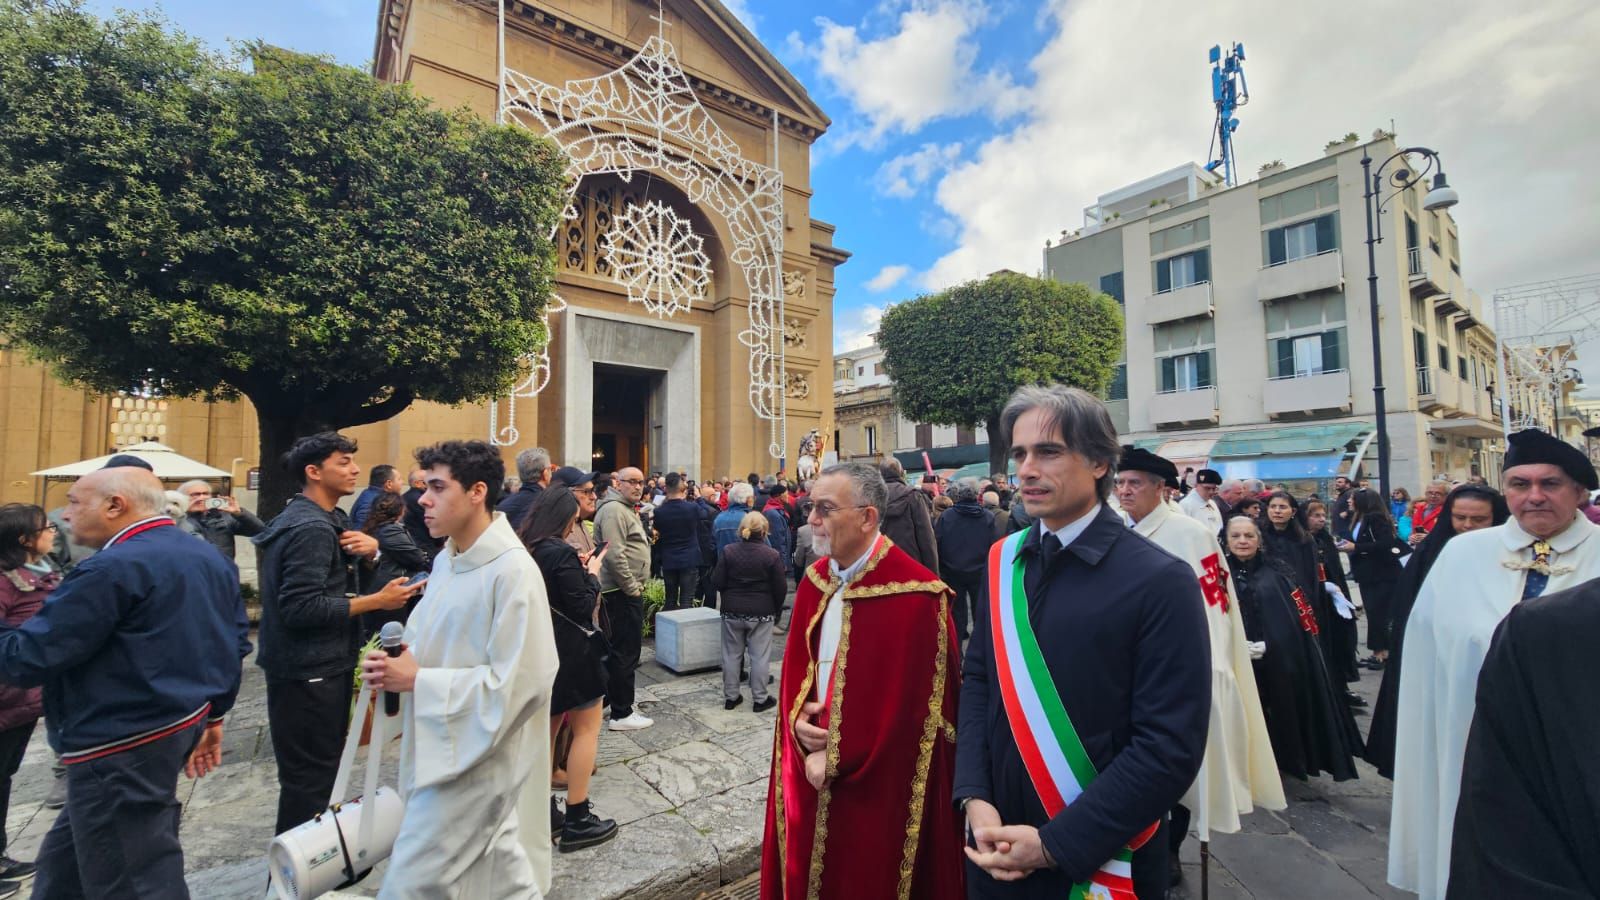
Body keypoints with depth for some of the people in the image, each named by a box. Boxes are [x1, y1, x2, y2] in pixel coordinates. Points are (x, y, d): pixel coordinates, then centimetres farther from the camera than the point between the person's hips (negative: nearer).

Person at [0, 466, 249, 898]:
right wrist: (214, 714, 20)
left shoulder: (112, 568, -19)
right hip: (177, 726, 9)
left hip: (123, 749, -9)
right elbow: (236, 641, 13)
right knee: (63, 864, 25)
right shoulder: (211, 558, 8)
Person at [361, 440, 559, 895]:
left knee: (411, 884, 4)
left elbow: (518, 682, -24)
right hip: (442, 744, 8)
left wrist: (417, 681, -19)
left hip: (474, 757, -8)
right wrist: (395, 664, -5)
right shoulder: (446, 559, 6)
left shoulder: (513, 570, -23)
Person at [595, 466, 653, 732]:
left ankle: (609, 699, 32)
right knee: (626, 651, -4)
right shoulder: (613, 510, -16)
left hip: (627, 591, 11)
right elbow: (615, 555, -24)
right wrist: (632, 588, -17)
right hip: (623, 592, -11)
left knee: (619, 649, 19)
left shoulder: (626, 510, 19)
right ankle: (621, 714, 6)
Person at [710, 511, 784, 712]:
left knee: (732, 654, 13)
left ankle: (730, 697, 23)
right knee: (760, 656, 7)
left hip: (732, 611, 2)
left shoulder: (728, 551, -5)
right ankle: (759, 699, 14)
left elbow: (717, 582, -4)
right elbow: (781, 588, -7)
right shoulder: (772, 555, -10)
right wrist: (777, 610, 10)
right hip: (762, 612, -2)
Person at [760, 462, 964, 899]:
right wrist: (798, 719, -12)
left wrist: (837, 760, -14)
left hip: (877, 787, -6)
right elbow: (796, 662, 7)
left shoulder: (915, 596, -22)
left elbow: (910, 705, -20)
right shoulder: (815, 580, 1)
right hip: (813, 774, 6)